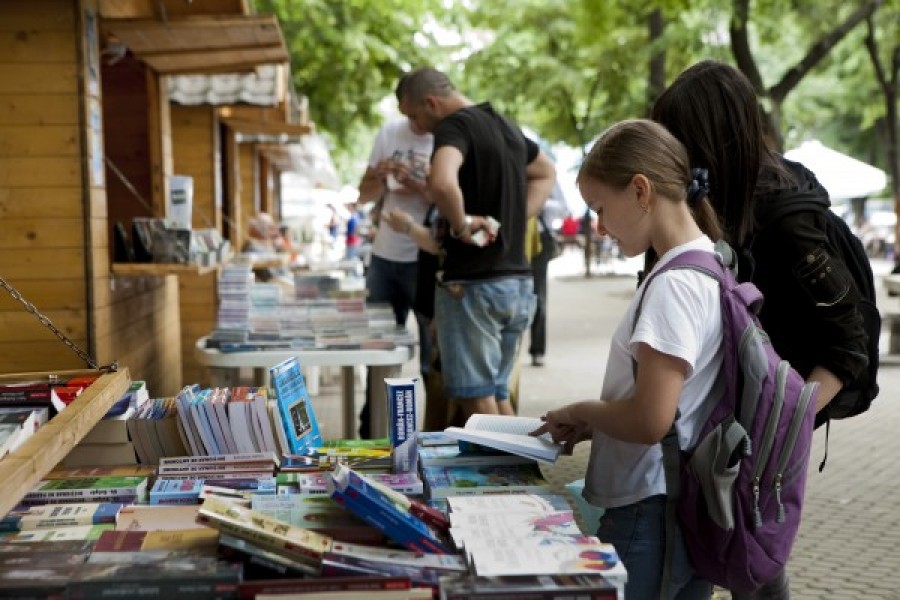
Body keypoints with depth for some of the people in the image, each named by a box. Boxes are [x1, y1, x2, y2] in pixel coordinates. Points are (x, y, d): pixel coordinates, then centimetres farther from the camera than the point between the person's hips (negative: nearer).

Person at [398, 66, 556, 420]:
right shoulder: (505, 124, 15)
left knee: (476, 397, -1)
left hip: (473, 284, -9)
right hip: (519, 281, 9)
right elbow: (546, 173, 31)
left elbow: (443, 184, -34)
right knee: (498, 394, 16)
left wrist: (461, 225, -17)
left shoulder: (455, 126, -13)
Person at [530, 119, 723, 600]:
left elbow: (649, 420, -24)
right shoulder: (709, 266, 8)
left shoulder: (674, 284, -21)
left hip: (649, 512, -9)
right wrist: (592, 423, 8)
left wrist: (583, 411, -7)